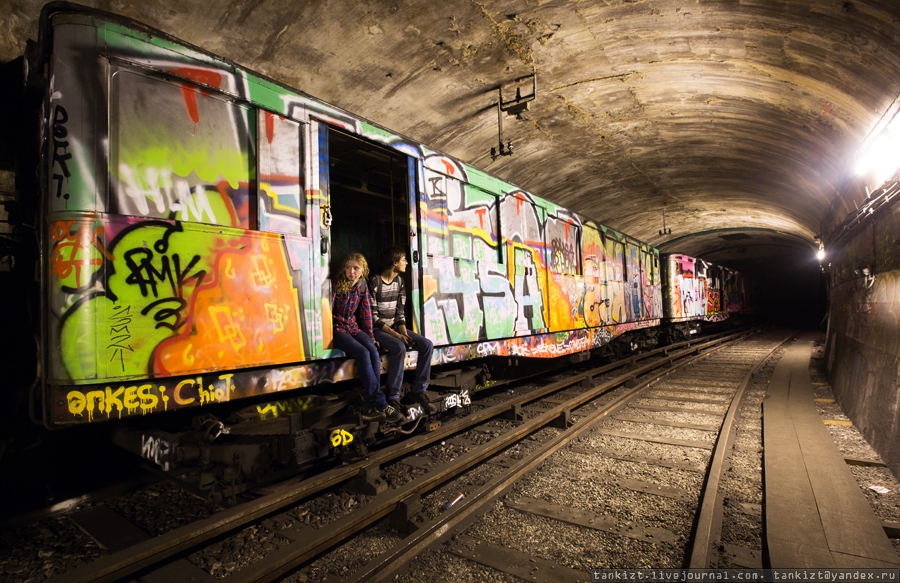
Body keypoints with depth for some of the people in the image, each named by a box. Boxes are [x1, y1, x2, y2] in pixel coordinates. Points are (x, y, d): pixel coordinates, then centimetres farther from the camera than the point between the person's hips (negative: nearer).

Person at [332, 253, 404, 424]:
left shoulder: (362, 286, 4)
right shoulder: (336, 285, -10)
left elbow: (366, 312, 7)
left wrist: (370, 336, 4)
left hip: (354, 328, 5)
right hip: (337, 329, -4)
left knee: (374, 352, -25)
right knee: (363, 353, -30)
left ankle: (371, 408, -26)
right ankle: (380, 404, -28)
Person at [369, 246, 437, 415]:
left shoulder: (399, 281, 7)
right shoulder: (375, 282, -14)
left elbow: (400, 312, 7)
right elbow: (373, 316, -17)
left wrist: (404, 333, -11)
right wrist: (395, 335, -23)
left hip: (395, 327, 7)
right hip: (378, 329, -7)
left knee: (427, 344, -13)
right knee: (399, 348, -35)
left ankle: (418, 390, -5)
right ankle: (393, 397, -21)